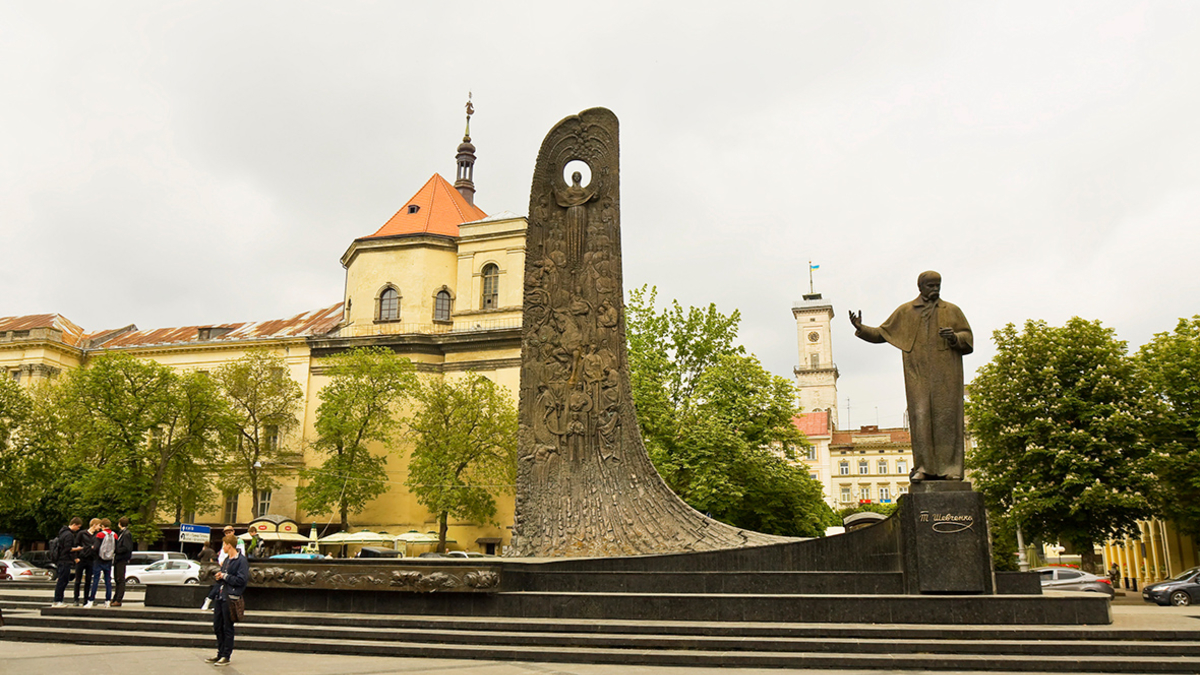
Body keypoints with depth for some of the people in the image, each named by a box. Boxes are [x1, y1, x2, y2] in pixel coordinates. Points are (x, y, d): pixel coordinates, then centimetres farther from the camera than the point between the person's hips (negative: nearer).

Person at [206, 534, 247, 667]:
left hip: (230, 598, -9)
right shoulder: (227, 560, 17)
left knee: (227, 628, -1)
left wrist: (224, 576, -13)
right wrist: (219, 577, 4)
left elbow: (241, 580, -18)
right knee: (217, 626, 13)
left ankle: (226, 656, 6)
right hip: (221, 596, 9)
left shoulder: (241, 560, -11)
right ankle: (220, 654, 23)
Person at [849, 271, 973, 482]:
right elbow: (881, 334, 16)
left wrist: (954, 337, -13)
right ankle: (924, 467, -6)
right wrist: (862, 329, -1)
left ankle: (949, 468, -4)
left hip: (946, 373, 0)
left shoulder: (952, 311, 13)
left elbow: (968, 338, 9)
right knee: (920, 416, -7)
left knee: (946, 415, -6)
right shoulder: (905, 312, 14)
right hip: (918, 374, 0)